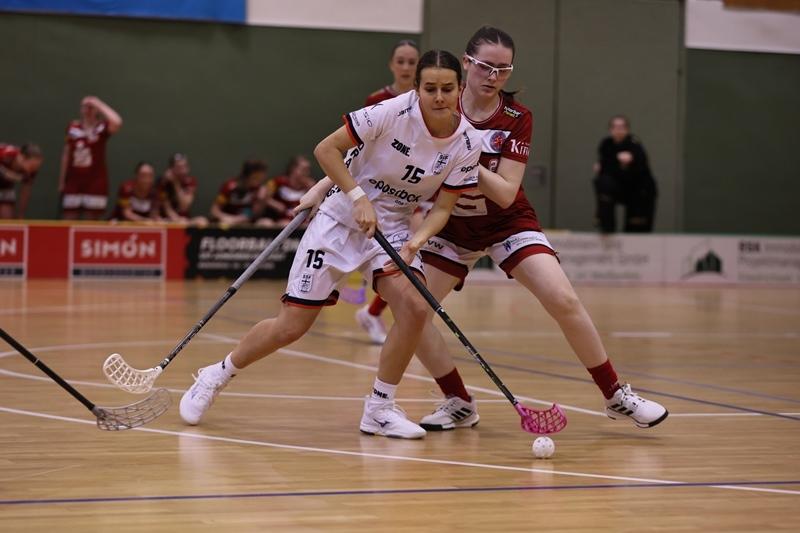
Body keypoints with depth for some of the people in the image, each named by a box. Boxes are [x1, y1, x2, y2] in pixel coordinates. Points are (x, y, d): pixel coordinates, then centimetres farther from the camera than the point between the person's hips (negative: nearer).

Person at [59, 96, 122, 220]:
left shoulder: (102, 128, -4)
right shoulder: (72, 127, 7)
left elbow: (117, 123, -28)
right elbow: (66, 155, 12)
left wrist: (99, 104, -17)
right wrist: (62, 180, 11)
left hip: (95, 181, -3)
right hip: (73, 180, 3)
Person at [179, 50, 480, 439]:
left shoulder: (466, 145, -10)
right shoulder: (394, 112, -21)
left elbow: (442, 207, -4)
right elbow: (326, 149, -16)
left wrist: (415, 243, -22)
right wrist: (359, 197, -25)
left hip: (392, 228, 4)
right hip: (341, 218, -3)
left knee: (415, 307, -23)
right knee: (291, 326, -4)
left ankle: (379, 408, -5)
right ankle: (216, 376, 21)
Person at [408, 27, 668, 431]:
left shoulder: (517, 118, -14)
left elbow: (505, 194, -20)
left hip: (507, 222, -1)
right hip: (452, 224, 1)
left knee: (564, 302, -18)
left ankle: (616, 396, 0)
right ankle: (459, 404, 3)